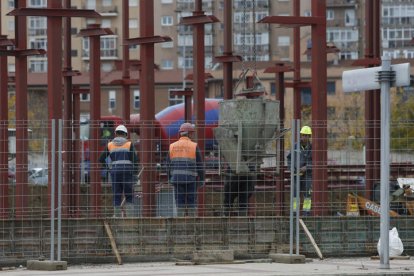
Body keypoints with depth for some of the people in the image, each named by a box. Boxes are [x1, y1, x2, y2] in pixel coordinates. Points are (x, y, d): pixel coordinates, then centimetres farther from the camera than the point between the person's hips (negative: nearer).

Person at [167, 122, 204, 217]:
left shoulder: (172, 146, 6)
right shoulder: (194, 146, -4)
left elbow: (168, 165, 8)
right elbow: (200, 165, -3)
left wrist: (170, 179, 16)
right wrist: (202, 180, 7)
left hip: (177, 179, 3)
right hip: (191, 179, -3)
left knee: (180, 204, 4)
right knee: (191, 203, 4)